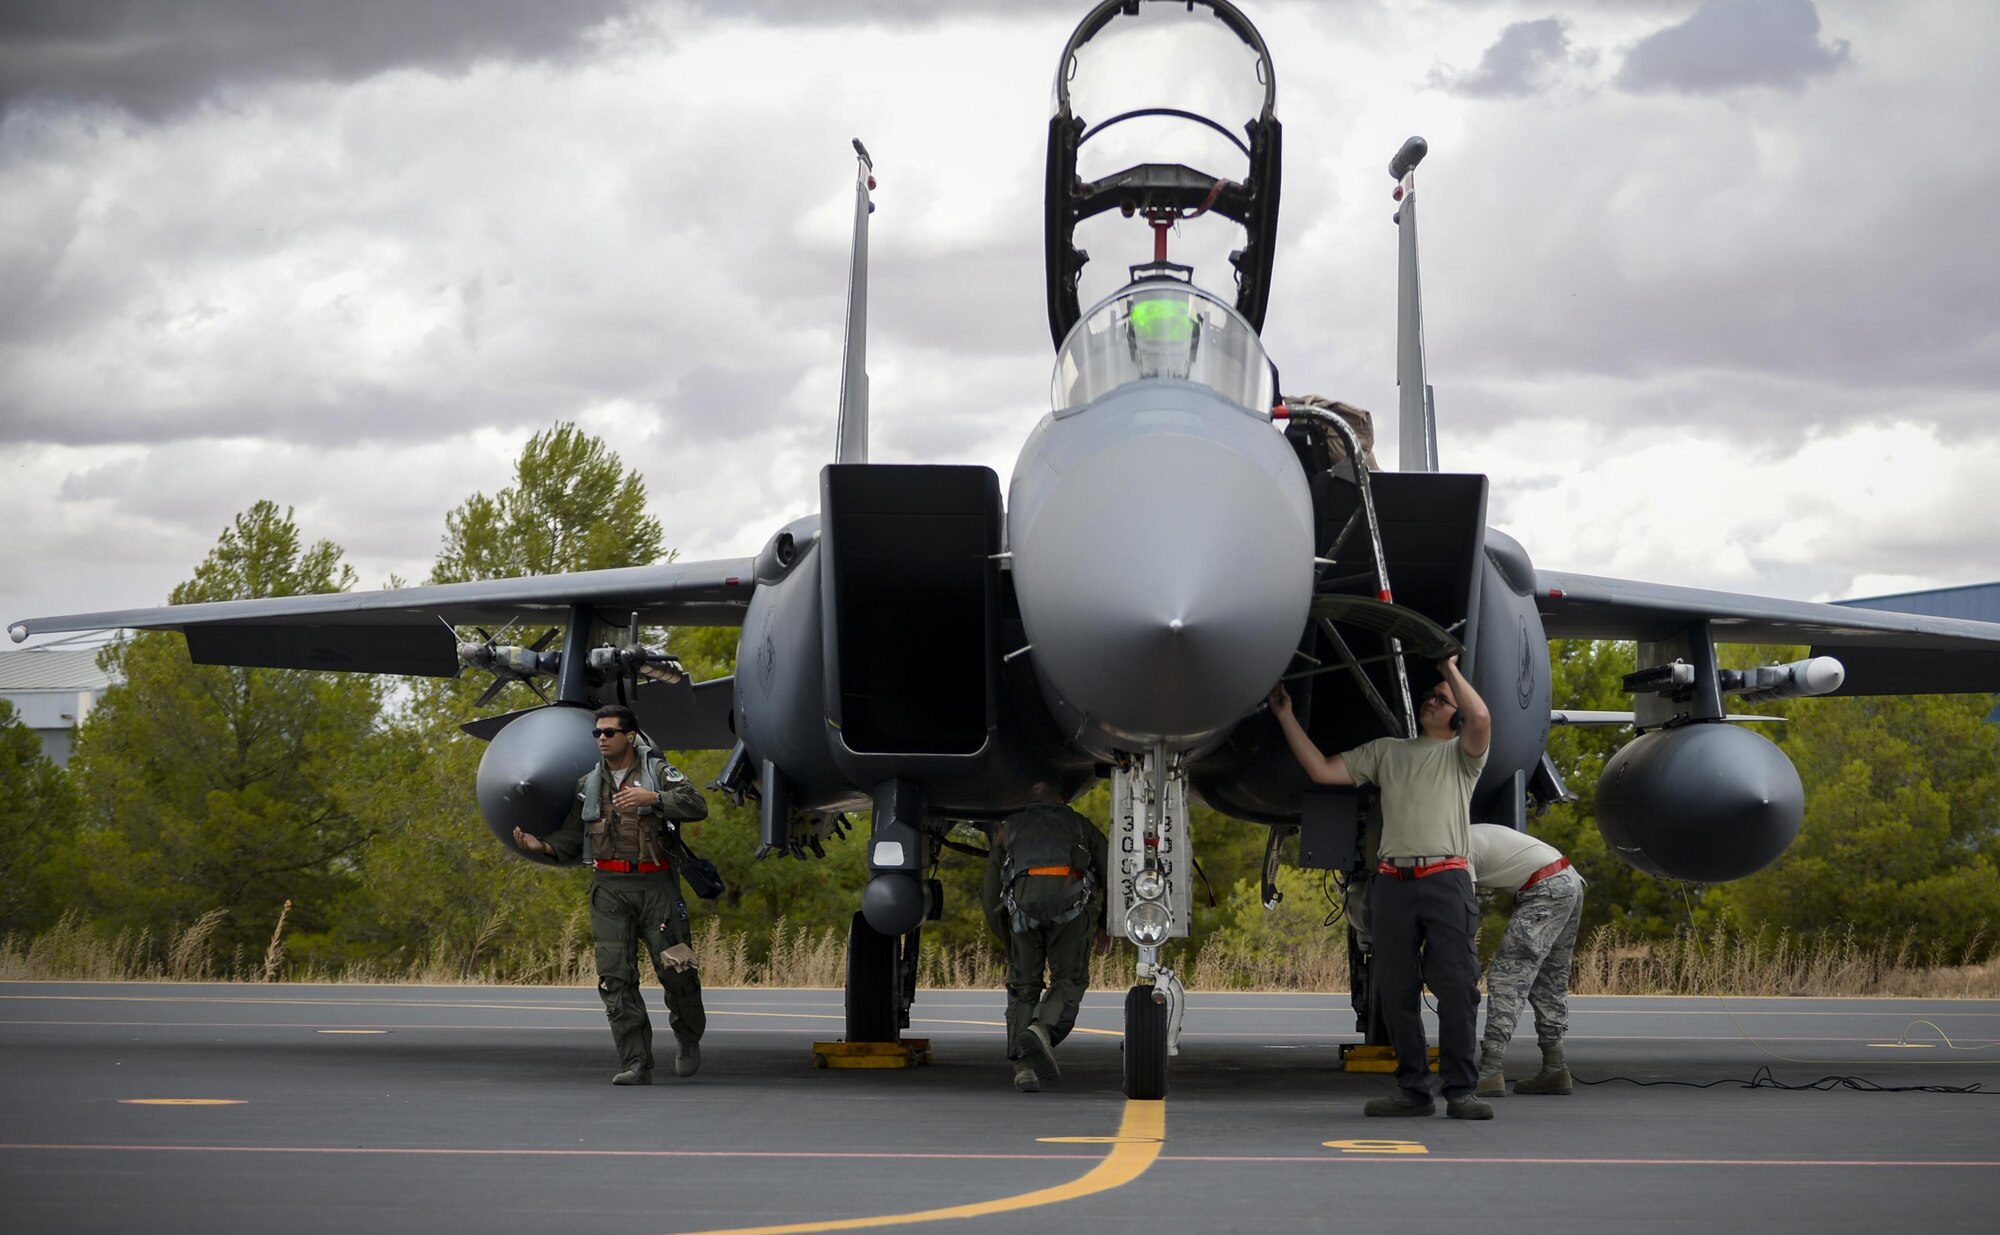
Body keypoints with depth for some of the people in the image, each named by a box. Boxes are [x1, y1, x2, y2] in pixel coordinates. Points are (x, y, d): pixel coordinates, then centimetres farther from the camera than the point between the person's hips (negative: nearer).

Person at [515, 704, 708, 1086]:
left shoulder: (657, 771, 4)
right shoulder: (588, 785, 16)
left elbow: (697, 806, -11)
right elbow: (571, 839, 16)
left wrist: (651, 798, -23)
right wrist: (540, 844, -4)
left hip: (656, 884, -3)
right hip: (610, 887, 3)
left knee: (675, 969, -3)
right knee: (615, 976, -7)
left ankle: (689, 1039, 25)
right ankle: (636, 1064, -6)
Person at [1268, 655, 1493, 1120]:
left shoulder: (1461, 754, 12)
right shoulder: (1386, 751, 22)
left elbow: (1481, 719, -11)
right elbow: (1322, 770, 15)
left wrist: (1451, 668, -1)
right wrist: (1286, 717, 12)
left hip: (1446, 880, -4)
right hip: (1393, 883, 4)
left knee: (1458, 989, -8)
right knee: (1396, 991, 4)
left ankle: (1461, 1091, -7)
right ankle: (1413, 1090, 10)